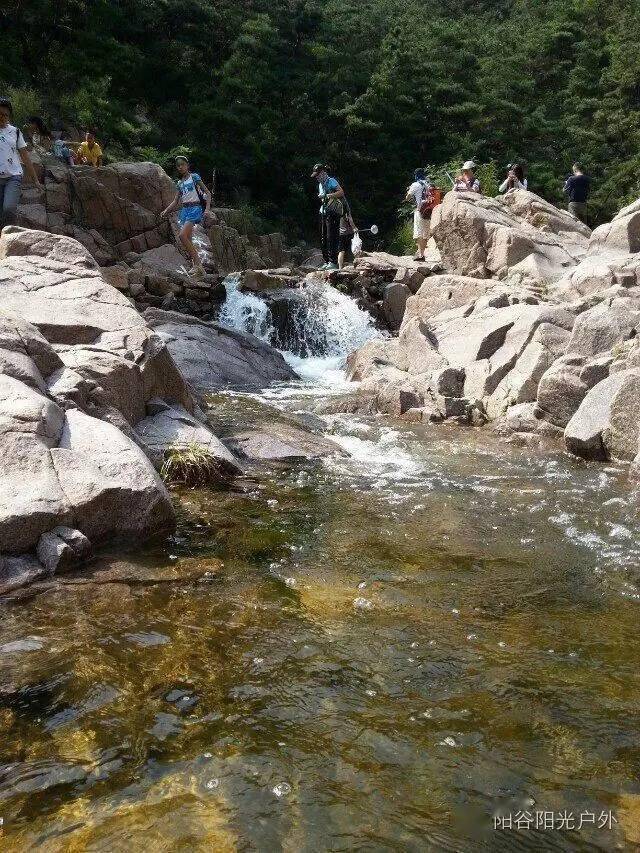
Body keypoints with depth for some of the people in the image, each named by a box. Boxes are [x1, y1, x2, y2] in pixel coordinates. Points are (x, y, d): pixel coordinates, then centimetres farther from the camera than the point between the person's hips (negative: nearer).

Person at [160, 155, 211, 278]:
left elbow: (207, 193, -2)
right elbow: (176, 201, 20)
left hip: (195, 208, -7)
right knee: (188, 240, 0)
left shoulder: (194, 177, 1)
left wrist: (207, 208, -15)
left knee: (183, 236, -23)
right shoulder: (180, 183, 19)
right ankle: (199, 268, 4)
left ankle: (197, 263, -16)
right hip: (184, 209, 7)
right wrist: (166, 211, 6)